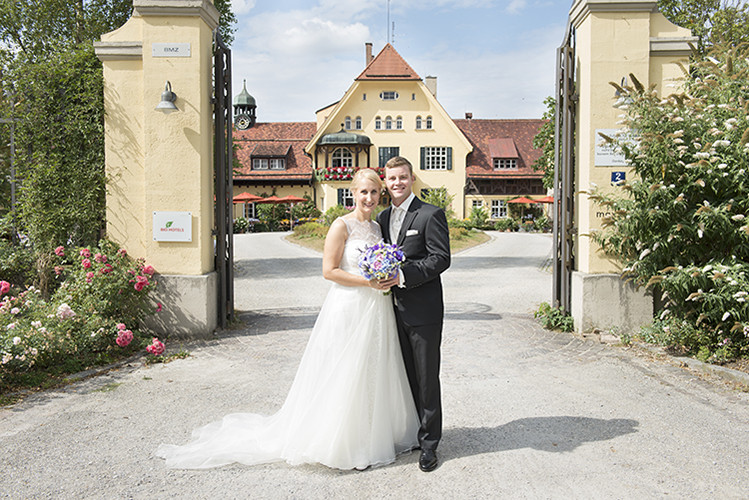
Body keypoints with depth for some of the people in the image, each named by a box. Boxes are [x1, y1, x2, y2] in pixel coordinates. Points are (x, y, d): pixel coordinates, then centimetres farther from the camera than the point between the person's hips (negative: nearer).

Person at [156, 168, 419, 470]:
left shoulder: (378, 227, 12)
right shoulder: (342, 226, -10)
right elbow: (329, 270, -14)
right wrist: (368, 281, -18)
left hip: (377, 310, 7)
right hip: (348, 309, -7)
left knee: (373, 373, 14)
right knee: (344, 377, 1)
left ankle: (376, 436, 30)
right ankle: (339, 445, 16)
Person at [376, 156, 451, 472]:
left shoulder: (431, 215, -9)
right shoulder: (383, 217, 13)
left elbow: (441, 258, -15)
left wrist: (404, 276, -22)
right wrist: (383, 274, 1)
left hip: (423, 311, -6)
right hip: (395, 310, 7)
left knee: (427, 379, 2)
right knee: (406, 376, 16)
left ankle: (429, 443, 14)